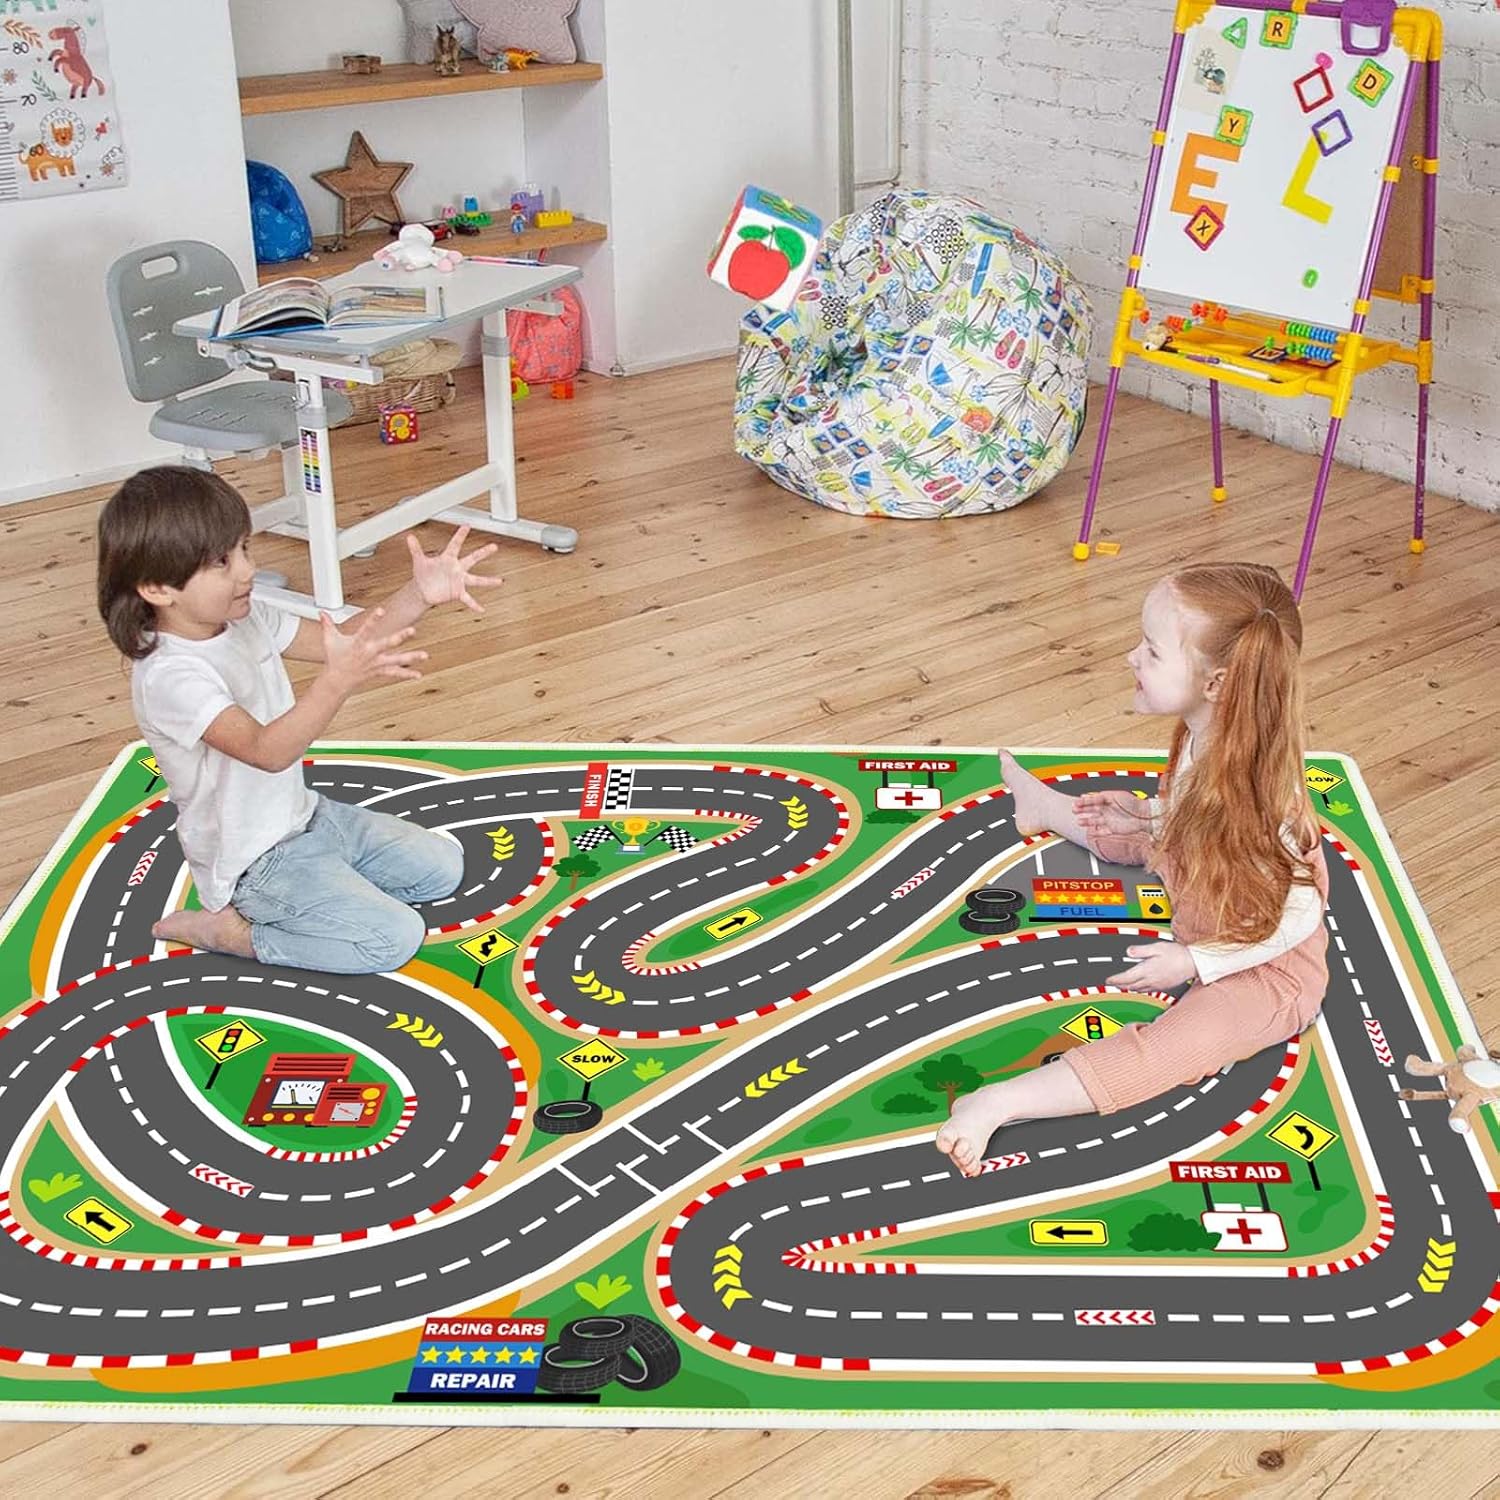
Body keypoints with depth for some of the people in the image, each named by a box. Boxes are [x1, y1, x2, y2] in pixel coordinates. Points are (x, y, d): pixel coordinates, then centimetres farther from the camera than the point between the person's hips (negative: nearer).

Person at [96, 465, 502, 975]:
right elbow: (267, 750, -40)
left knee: (442, 868, 13)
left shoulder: (245, 618, -3)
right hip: (255, 862, -9)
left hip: (304, 815, 9)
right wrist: (339, 680, -55)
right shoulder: (169, 676, -30)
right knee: (395, 937, -16)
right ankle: (225, 929, -3)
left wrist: (420, 595, -16)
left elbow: (342, 640, 0)